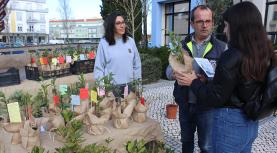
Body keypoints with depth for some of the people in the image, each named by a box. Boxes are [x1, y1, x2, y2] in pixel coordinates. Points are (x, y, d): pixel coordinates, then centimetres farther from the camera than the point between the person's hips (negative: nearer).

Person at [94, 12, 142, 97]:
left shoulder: (130, 41, 4)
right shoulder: (104, 43, -5)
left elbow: (137, 64, 9)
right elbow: (99, 67, -3)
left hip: (129, 85, 3)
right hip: (111, 86, -3)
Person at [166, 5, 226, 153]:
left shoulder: (222, 47, -8)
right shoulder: (181, 46, 0)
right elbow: (169, 70, 0)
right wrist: (175, 74, -23)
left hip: (207, 105, -3)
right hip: (185, 104, 3)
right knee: (186, 140, 22)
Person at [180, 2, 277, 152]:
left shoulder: (232, 57, -23)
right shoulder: (265, 54, -1)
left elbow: (215, 99, -18)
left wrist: (194, 82, -4)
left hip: (229, 122, -7)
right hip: (251, 122, 8)